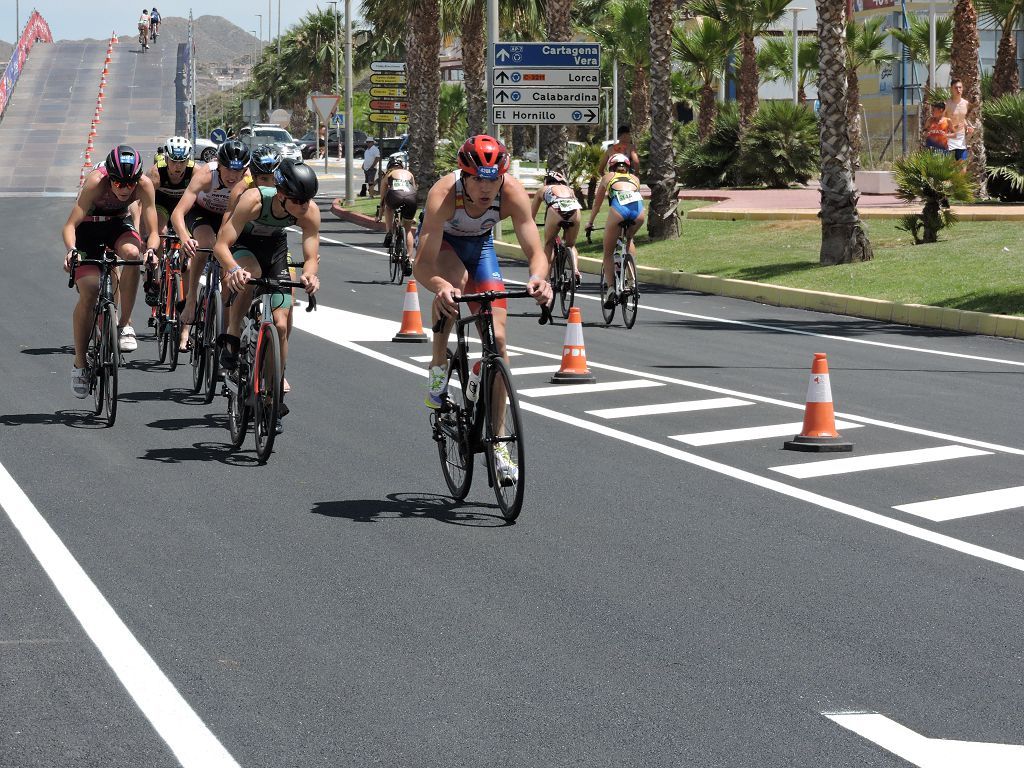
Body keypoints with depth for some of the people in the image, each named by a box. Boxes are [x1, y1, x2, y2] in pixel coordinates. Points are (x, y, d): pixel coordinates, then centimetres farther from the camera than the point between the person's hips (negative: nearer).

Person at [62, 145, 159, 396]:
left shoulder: (144, 185, -26)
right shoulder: (95, 182, -33)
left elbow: (153, 232, -24)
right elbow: (70, 225, -35)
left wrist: (151, 250, -47)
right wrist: (71, 251, -54)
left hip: (119, 224, 2)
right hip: (88, 227, -2)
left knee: (132, 252, -33)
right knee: (89, 291, -16)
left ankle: (125, 324, -18)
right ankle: (79, 363, 0)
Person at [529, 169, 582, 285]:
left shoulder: (543, 190, 35)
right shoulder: (568, 189, 41)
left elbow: (532, 215, 40)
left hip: (555, 210, -2)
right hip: (574, 210, 2)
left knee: (548, 244, 20)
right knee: (571, 245, 22)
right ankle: (576, 271, 0)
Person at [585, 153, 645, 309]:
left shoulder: (607, 177, 32)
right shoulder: (634, 178, 36)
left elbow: (597, 204, 40)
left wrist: (590, 223, 54)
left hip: (619, 207, -2)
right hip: (638, 207, 2)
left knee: (608, 254, 12)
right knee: (628, 238, 34)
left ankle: (610, 289, -2)